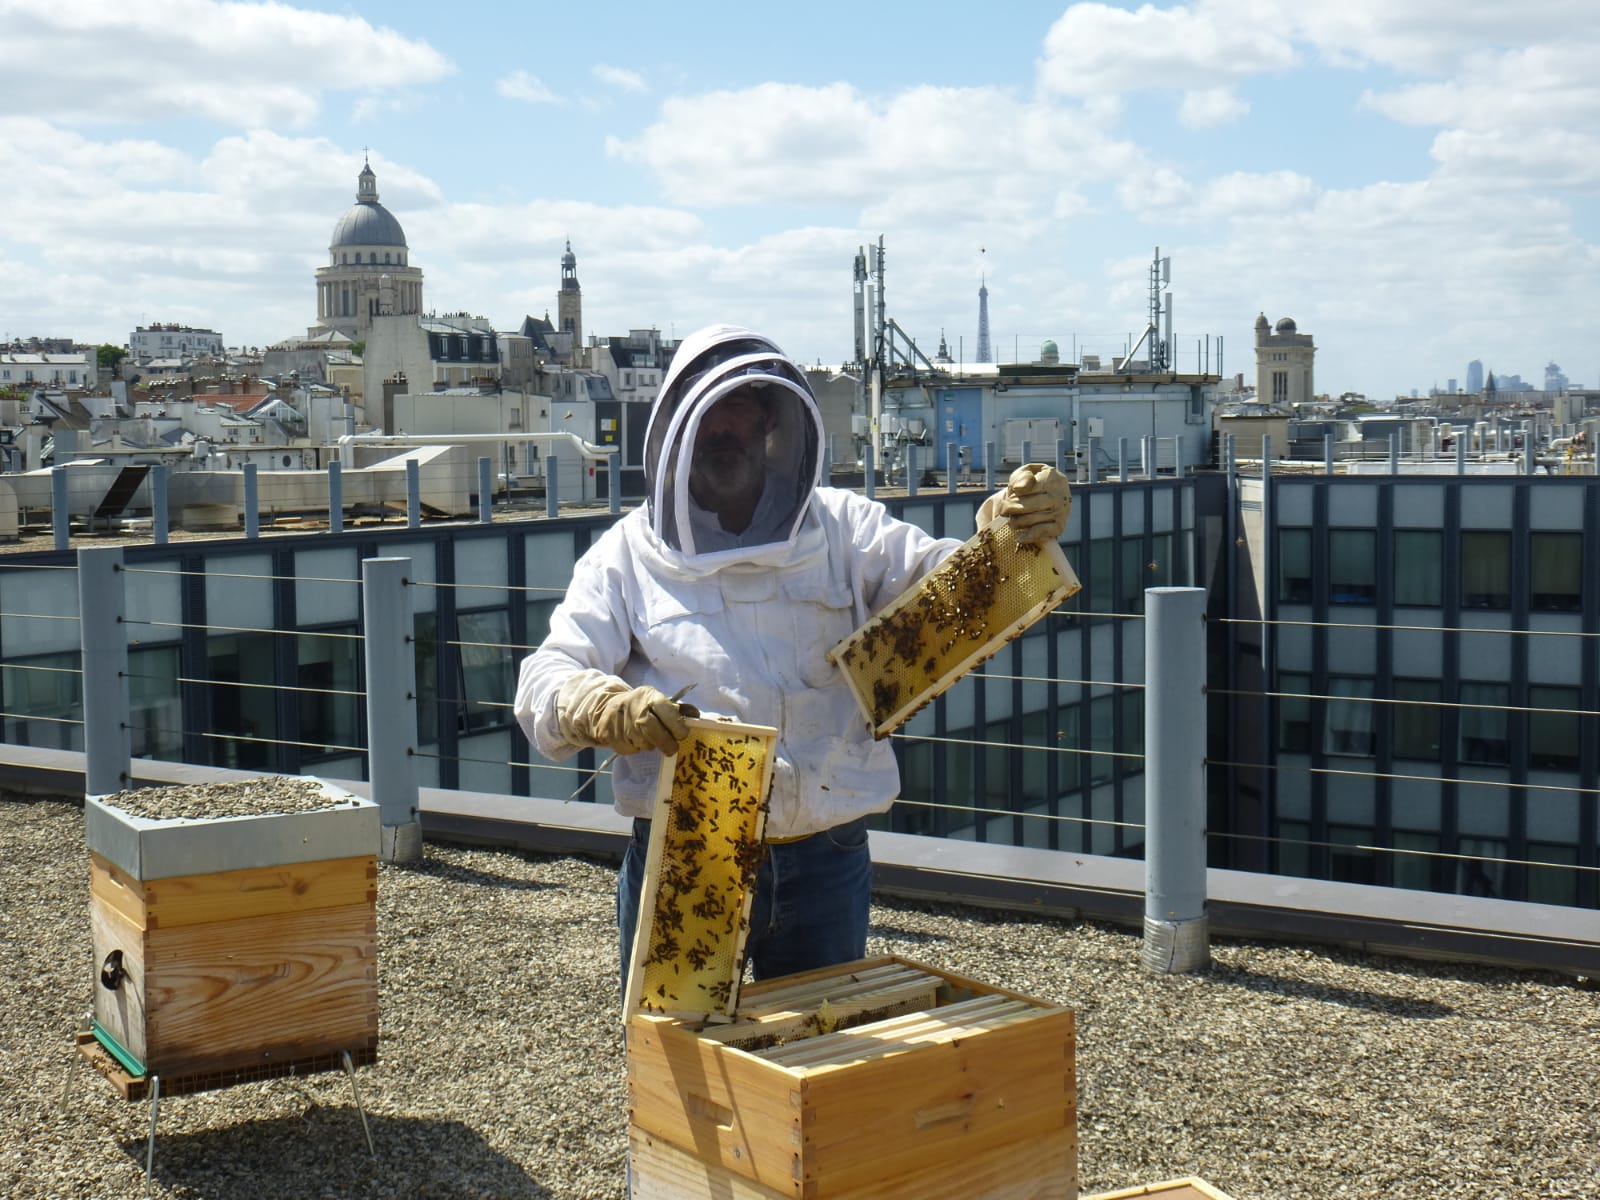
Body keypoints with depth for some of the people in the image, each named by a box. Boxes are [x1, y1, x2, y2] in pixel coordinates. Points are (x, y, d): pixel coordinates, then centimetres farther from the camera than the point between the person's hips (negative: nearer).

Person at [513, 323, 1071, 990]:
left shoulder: (841, 528, 5)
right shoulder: (627, 555, 1)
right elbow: (546, 681, -6)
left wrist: (1009, 536, -24)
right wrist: (604, 707, -28)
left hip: (825, 863, 2)